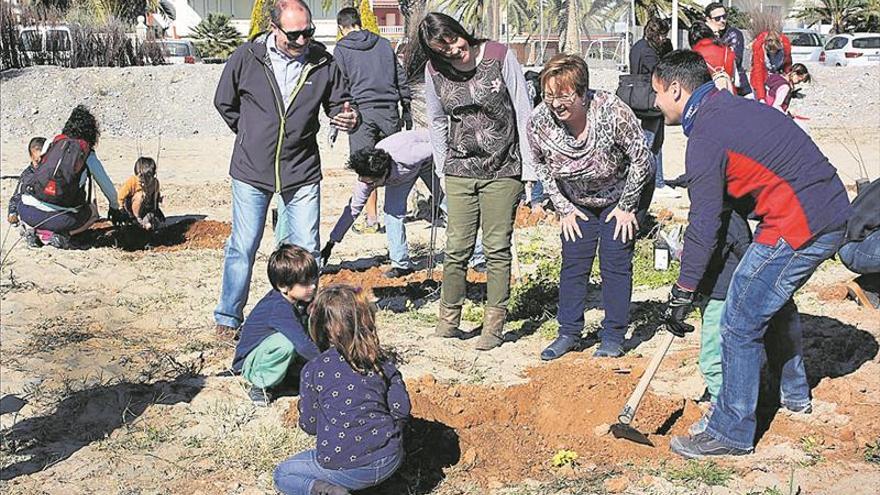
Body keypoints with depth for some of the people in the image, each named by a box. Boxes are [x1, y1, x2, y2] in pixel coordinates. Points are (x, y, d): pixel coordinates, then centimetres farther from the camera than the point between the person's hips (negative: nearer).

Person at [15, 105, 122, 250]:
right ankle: (51, 235, 0)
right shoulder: (88, 156, 5)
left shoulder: (52, 144, 13)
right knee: (92, 212, 26)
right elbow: (107, 186, 17)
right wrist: (115, 208, 38)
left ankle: (33, 230, 8)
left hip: (25, 212, 3)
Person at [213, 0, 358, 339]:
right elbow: (224, 102, 8)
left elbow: (338, 104, 7)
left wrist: (347, 117, -16)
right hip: (251, 171, -1)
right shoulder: (245, 58, -8)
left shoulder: (322, 62, -6)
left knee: (306, 249, 7)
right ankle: (228, 317, 21)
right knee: (242, 247, 6)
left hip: (302, 173, 1)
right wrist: (252, 135, 9)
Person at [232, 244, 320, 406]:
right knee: (285, 343, -38)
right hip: (250, 363, -8)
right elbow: (303, 344, -38)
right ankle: (261, 386, -14)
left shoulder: (302, 301, -5)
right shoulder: (278, 308, -31)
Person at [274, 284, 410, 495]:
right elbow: (401, 408, -1)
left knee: (282, 475, 19)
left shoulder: (313, 370, -6)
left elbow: (309, 426, 0)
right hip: (390, 462, 5)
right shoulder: (381, 361, 2)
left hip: (345, 467, -5)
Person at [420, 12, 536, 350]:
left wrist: (529, 166, -6)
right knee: (457, 249, 2)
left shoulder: (500, 56, -9)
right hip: (459, 171, 2)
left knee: (497, 249, 2)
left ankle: (494, 325, 10)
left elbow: (523, 112, -5)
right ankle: (448, 320, 15)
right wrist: (444, 166, 9)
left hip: (503, 170, -2)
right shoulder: (435, 71, -2)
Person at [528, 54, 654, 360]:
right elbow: (541, 166, -2)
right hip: (578, 201, 4)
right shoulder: (539, 122, -23)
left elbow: (641, 158, -21)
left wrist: (626, 206, -14)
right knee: (573, 263, 2)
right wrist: (564, 208, -3)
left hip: (622, 193, -3)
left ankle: (613, 337, 8)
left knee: (615, 263, -5)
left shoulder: (611, 111, -34)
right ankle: (569, 333, 15)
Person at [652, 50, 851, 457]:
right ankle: (794, 394, 47)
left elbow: (704, 222, -15)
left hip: (798, 225, -10)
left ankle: (732, 434, 7)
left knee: (739, 324, -3)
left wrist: (683, 291, -7)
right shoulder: (735, 107, 15)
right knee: (775, 299, 30)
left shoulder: (706, 135, -15)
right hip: (832, 212, 10)